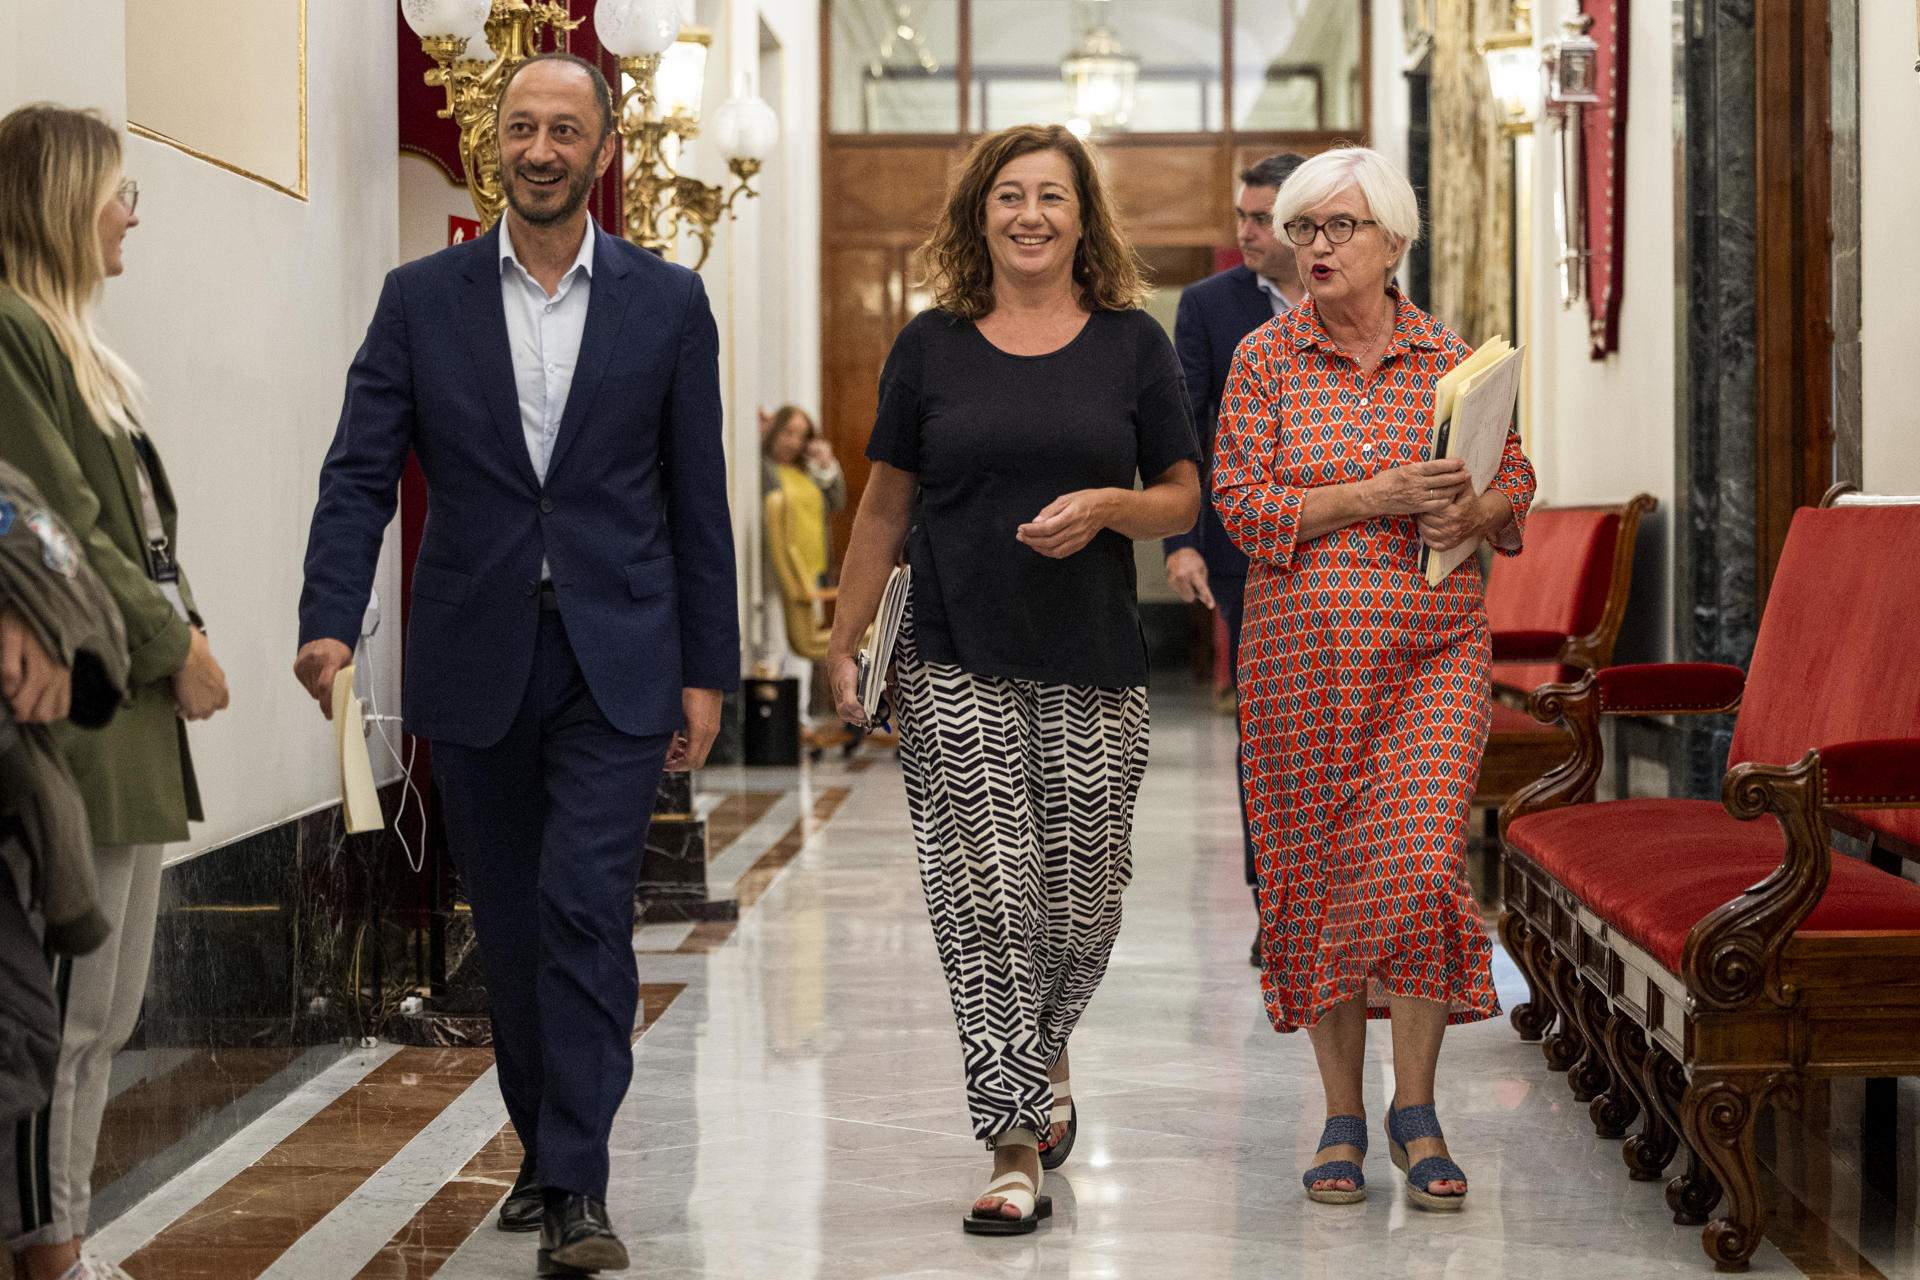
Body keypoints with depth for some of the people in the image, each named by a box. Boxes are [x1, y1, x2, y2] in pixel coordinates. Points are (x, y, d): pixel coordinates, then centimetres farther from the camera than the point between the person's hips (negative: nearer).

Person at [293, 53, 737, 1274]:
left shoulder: (667, 302, 3)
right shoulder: (422, 299, 4)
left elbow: (698, 498, 5)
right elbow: (361, 474, -1)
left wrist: (707, 670, 3)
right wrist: (331, 621, -17)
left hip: (616, 661, -2)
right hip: (475, 662, 2)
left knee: (587, 909, -12)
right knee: (511, 924, 11)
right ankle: (544, 1147, 28)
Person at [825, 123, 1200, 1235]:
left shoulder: (1133, 343, 5)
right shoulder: (932, 347, 6)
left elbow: (1183, 499, 7)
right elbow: (887, 507, 11)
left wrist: (1107, 505, -13)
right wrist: (845, 641, 7)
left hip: (1095, 672, 1)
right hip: (959, 672, 0)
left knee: (1082, 905, 4)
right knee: (985, 903, -5)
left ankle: (1048, 1049, 36)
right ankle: (1018, 1149, 0)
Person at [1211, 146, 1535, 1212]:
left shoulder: (1449, 359, 6)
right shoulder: (1265, 358, 3)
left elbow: (1516, 480, 14)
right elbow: (1240, 502, -5)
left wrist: (1474, 512, -9)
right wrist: (1373, 496, -15)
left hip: (1433, 650, 0)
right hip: (1303, 649, 0)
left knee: (1420, 861, -12)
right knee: (1318, 875, 5)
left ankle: (1415, 1109, 5)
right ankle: (1342, 1116, 19)